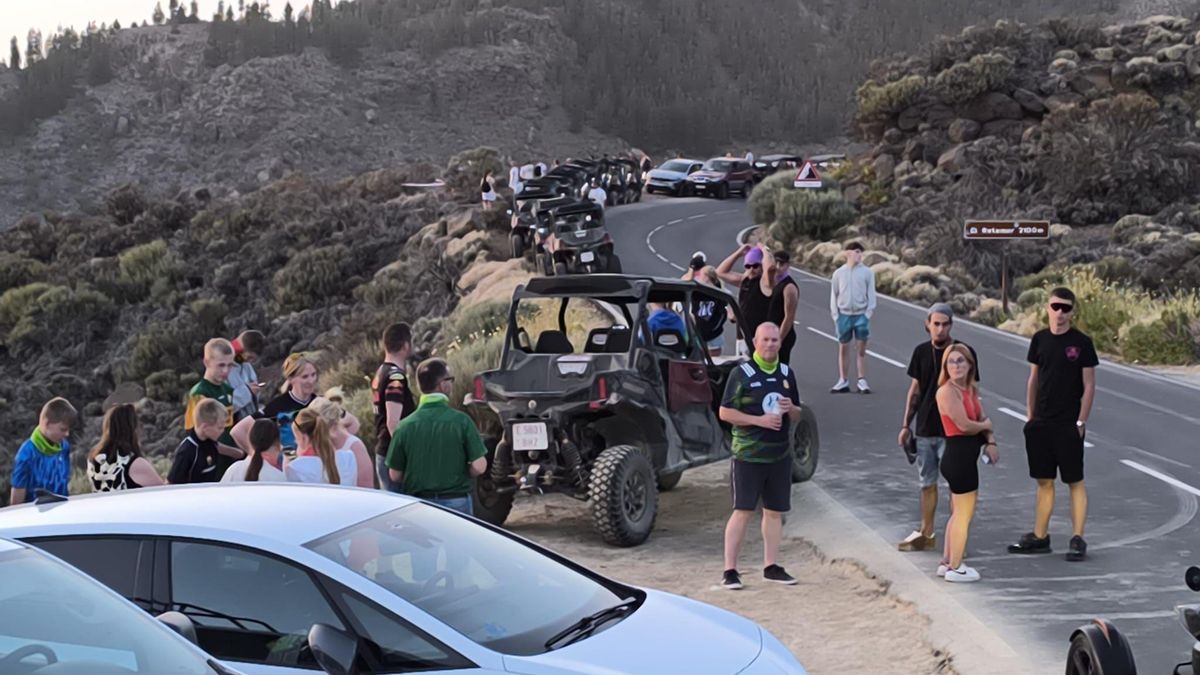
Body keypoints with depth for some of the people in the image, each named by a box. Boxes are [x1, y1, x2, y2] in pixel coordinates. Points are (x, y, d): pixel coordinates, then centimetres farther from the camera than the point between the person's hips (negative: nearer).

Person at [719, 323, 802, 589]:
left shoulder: (787, 373, 12)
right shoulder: (742, 373, -5)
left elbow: (797, 416, 20)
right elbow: (725, 412, -7)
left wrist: (791, 409, -4)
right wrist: (759, 420, -17)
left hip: (780, 454, 5)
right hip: (748, 455, -5)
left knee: (775, 511, 10)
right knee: (743, 511, -6)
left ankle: (771, 566, 20)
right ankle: (730, 570, -3)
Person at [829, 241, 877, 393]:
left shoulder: (867, 272, 0)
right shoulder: (839, 273, 3)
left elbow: (871, 294, 2)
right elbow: (834, 295, 7)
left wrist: (868, 313, -6)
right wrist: (835, 315, 0)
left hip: (861, 314, -1)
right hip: (844, 315, 1)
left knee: (862, 349, 1)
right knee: (843, 348, 6)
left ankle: (862, 381, 5)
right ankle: (843, 381, 13)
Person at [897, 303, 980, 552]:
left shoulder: (964, 352, -6)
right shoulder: (921, 352, 6)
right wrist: (906, 425, 9)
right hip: (925, 430, 4)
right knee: (927, 483, 13)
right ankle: (926, 534, 23)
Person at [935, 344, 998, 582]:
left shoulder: (971, 389, 12)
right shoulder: (947, 391, -16)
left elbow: (983, 418, 11)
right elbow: (964, 425, -21)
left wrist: (990, 442, -7)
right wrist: (985, 426, -2)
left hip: (967, 457, 9)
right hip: (958, 455, -9)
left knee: (960, 513, 19)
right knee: (964, 514, 1)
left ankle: (947, 562, 30)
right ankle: (955, 568, 12)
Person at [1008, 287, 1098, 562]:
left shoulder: (1081, 342, -6)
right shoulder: (1039, 339, 7)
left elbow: (1089, 385, -5)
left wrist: (1081, 421, -10)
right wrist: (1030, 416, 9)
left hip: (1068, 425, -4)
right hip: (1041, 423, 5)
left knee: (1075, 482, 0)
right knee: (1044, 480, 11)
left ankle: (1077, 539, 4)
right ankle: (1040, 537, 18)